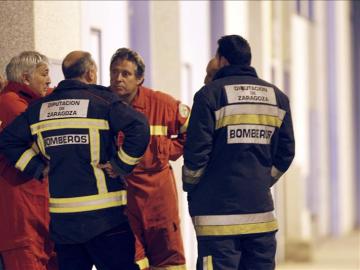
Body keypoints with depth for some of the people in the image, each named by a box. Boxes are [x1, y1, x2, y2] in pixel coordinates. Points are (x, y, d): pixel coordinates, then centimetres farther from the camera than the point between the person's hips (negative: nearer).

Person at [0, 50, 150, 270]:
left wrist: (38, 168, 9)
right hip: (105, 215, -5)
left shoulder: (40, 108, 8)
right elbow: (139, 128, -19)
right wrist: (122, 165, -10)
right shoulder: (101, 100, -7)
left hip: (61, 218, 5)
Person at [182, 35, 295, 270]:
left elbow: (196, 152, -8)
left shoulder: (210, 94, -6)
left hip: (218, 210, -4)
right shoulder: (277, 98, 10)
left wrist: (190, 186, 7)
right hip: (260, 209, 5)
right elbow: (285, 153, 10)